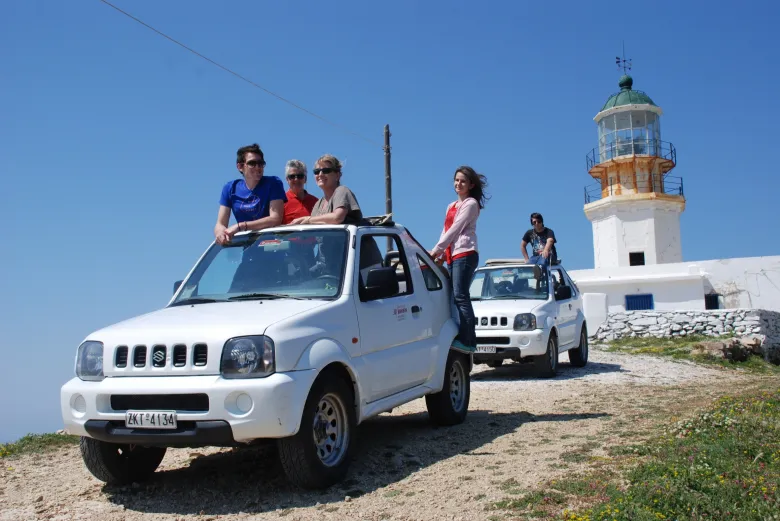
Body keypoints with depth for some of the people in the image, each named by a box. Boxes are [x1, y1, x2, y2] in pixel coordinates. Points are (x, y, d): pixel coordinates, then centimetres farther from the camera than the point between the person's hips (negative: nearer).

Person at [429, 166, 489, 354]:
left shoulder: (471, 203, 1)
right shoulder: (451, 206, 27)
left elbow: (455, 229, -9)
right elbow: (446, 231, 20)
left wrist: (435, 251, -12)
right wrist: (441, 254, 4)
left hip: (464, 254, -8)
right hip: (452, 255, 8)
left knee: (460, 296, -16)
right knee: (456, 297, 0)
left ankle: (466, 340, -21)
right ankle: (466, 340, -3)